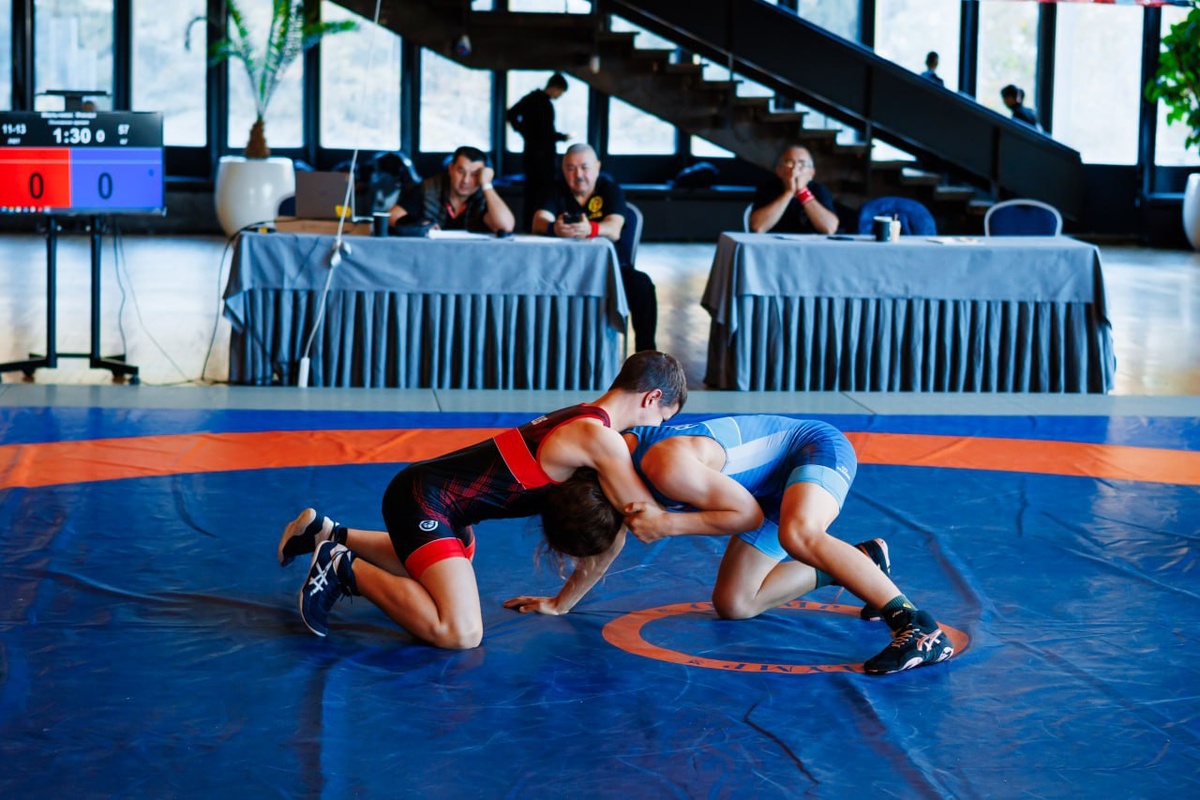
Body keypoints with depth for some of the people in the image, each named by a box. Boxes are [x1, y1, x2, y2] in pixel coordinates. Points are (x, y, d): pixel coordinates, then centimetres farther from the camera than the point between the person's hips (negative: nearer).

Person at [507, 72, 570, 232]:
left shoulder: (530, 98, 7)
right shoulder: (545, 104, -19)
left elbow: (511, 114, 17)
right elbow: (548, 133, -22)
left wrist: (523, 131, 17)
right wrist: (563, 137, -7)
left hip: (530, 152, 9)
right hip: (543, 154, -9)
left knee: (531, 191, 13)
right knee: (545, 192, -6)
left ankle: (528, 228, 17)